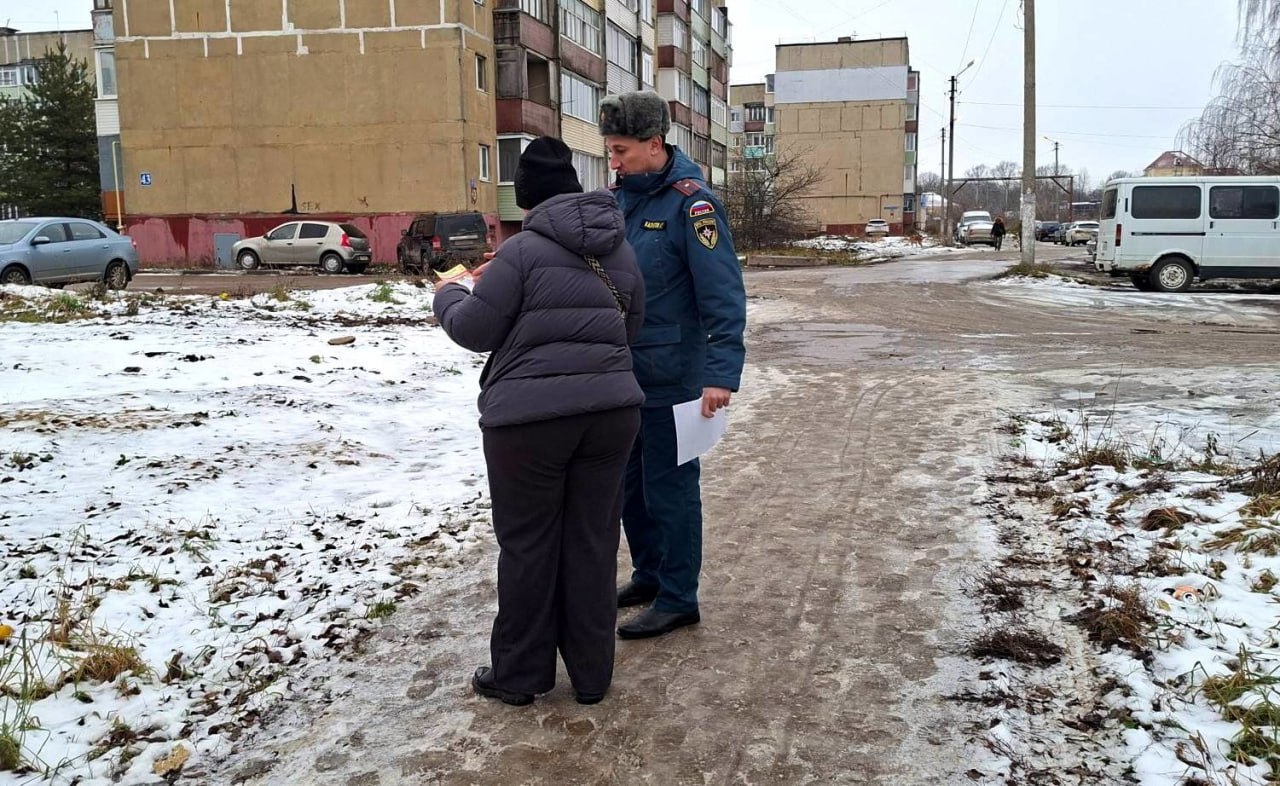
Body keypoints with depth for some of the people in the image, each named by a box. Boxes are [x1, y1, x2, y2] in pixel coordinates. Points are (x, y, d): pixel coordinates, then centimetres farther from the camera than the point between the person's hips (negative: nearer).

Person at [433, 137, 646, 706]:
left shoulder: (523, 250, -9)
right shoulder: (621, 250, 10)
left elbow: (474, 330, -6)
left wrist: (447, 294, 13)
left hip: (531, 417, -5)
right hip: (611, 410, 5)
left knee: (528, 545, 8)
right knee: (593, 541, 13)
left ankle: (519, 674, 21)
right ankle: (592, 674, 22)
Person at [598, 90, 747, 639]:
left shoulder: (690, 202, -16)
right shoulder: (620, 197, 7)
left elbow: (724, 296, -21)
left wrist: (722, 374, -28)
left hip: (670, 378, -8)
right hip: (623, 374, 8)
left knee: (669, 488, 3)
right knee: (629, 483, 18)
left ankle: (678, 598, 17)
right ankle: (649, 574, 35)